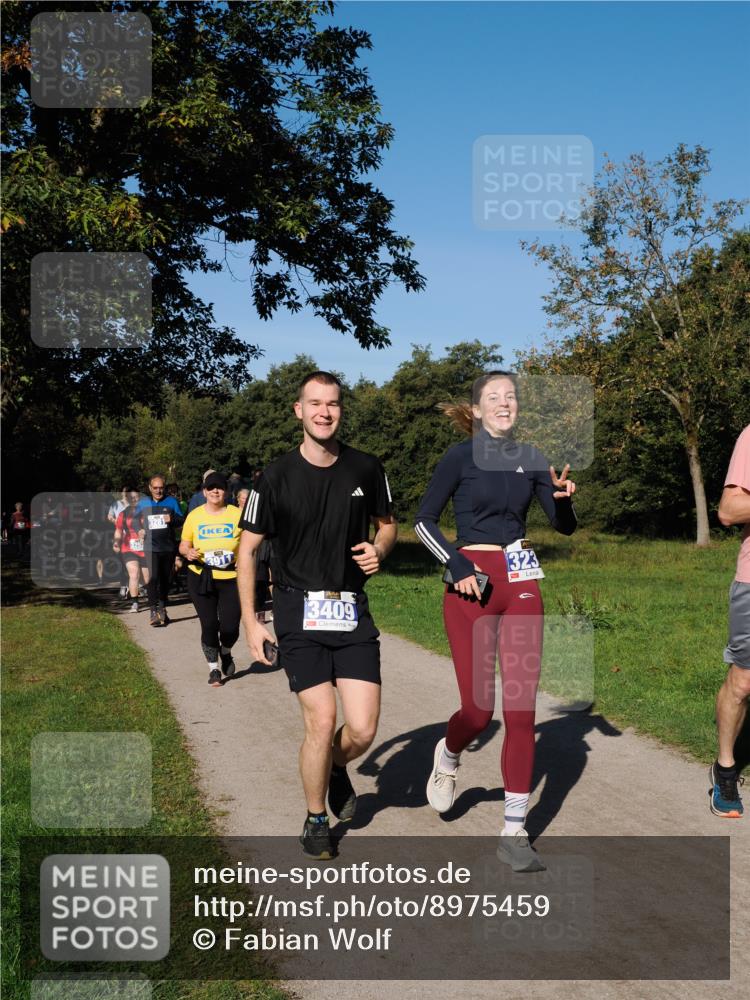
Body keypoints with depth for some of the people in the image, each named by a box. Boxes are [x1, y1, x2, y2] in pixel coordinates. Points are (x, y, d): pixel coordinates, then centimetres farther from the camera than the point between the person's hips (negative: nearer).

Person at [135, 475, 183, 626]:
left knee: (165, 579, 9)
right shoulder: (142, 503, 10)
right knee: (153, 577, -17)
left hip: (168, 547, 1)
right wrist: (139, 529, 6)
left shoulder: (171, 502, 7)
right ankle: (154, 611, -16)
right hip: (151, 547, -1)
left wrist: (172, 519, -13)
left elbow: (181, 519, 8)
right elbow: (136, 519, 25)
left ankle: (162, 609, 23)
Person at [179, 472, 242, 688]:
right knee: (209, 624, 0)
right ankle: (213, 668, 20)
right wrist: (188, 552, -13)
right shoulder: (194, 516, 3)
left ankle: (226, 653, 31)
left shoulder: (237, 514, 0)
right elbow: (184, 545, 10)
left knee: (230, 626, -5)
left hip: (231, 578, -1)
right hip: (201, 578, 1)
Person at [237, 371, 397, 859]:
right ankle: (316, 822, 14)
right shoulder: (277, 477, -6)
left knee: (363, 729, -4)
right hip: (299, 612, -2)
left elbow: (387, 522, 18)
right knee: (321, 721, -10)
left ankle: (337, 768, 32)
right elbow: (248, 548, 2)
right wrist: (251, 622, -3)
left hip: (352, 610, 2)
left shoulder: (366, 469, 1)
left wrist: (379, 550, -6)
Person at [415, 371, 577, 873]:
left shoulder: (531, 459, 8)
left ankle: (515, 833, 7)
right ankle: (447, 757, 33)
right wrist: (458, 566, -11)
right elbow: (424, 519, 0)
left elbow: (565, 526, 10)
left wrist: (564, 497, -11)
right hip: (472, 586, -3)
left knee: (522, 709, -1)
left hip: (521, 585, 4)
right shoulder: (461, 456, -3)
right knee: (479, 709, -5)